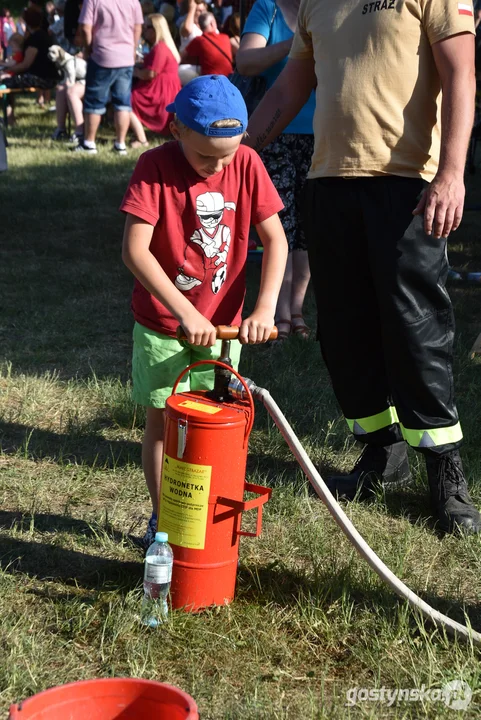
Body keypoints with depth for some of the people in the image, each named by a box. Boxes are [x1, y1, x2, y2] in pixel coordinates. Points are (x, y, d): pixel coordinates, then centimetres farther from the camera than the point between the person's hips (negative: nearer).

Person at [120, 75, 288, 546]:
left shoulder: (247, 164, -7)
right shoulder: (156, 167, -16)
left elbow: (275, 239, -6)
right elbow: (135, 250, -23)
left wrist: (265, 308, -18)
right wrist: (185, 313, -27)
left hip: (223, 324, 3)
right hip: (162, 324, -3)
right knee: (162, 422, 6)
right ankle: (162, 520, 21)